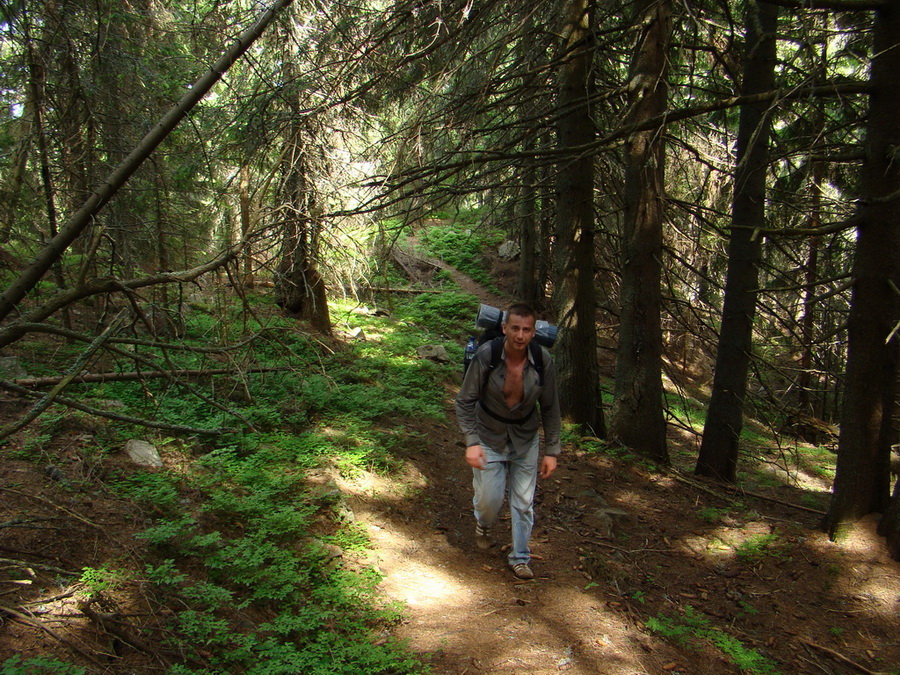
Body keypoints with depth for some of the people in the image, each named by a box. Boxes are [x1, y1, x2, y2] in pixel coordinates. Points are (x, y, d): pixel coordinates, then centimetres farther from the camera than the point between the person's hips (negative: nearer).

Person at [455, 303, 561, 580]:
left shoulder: (543, 361, -17)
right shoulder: (485, 356, -24)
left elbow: (550, 408, -5)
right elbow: (465, 401, -13)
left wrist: (551, 451, -4)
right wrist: (471, 442, -21)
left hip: (526, 440, 2)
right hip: (489, 437, -2)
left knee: (524, 503, 7)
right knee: (489, 499, 3)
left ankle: (520, 557, 29)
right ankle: (483, 525, 41)